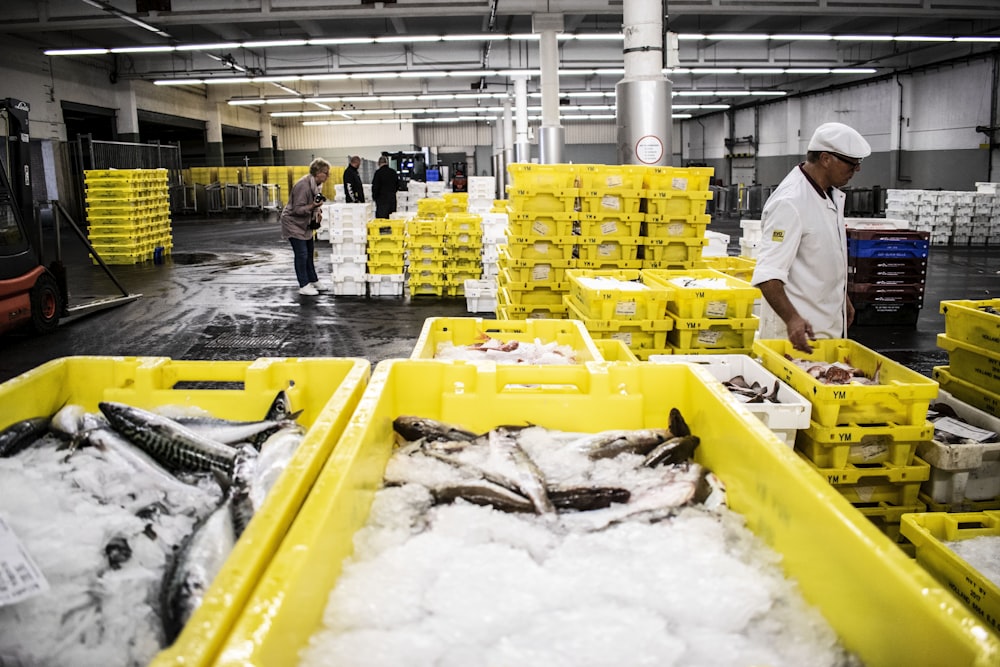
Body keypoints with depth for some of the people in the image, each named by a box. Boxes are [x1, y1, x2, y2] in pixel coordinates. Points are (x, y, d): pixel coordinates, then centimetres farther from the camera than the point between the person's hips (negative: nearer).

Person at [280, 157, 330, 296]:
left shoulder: (315, 184, 1)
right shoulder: (303, 185, -27)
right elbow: (297, 209, -26)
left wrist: (317, 211, 1)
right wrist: (313, 206, -39)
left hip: (304, 224, 9)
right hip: (293, 223, -9)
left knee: (309, 252, 16)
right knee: (301, 254, -8)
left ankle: (313, 281, 28)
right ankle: (304, 286, -1)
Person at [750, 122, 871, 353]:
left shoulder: (832, 194, 10)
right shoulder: (790, 203, -22)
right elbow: (767, 273, -29)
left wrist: (842, 298, 27)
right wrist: (792, 319, -39)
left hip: (830, 324, 9)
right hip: (797, 328, -9)